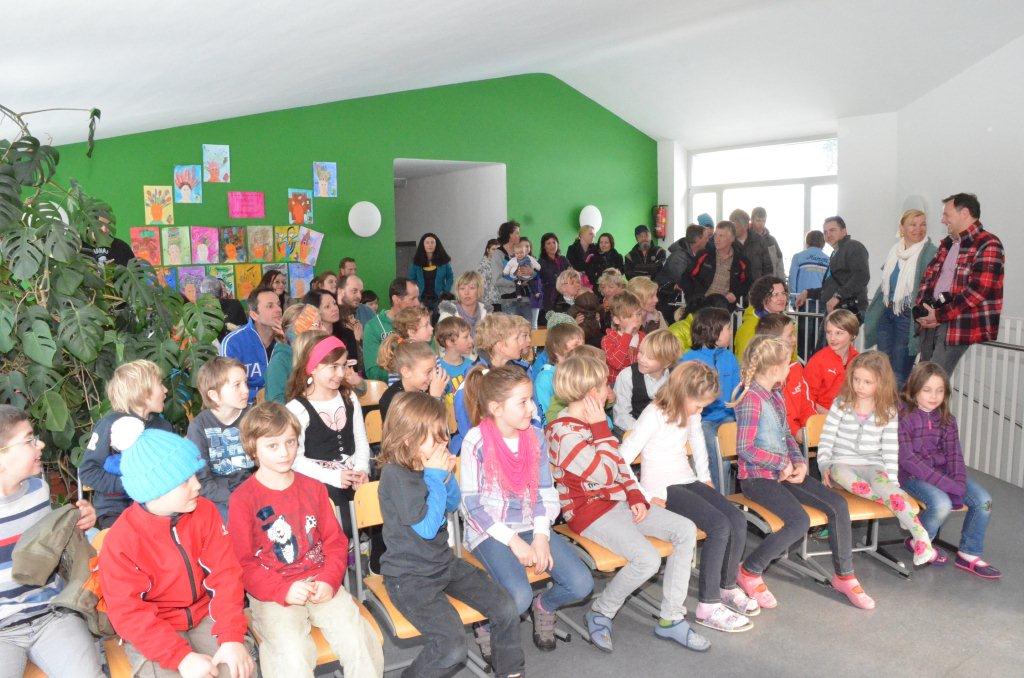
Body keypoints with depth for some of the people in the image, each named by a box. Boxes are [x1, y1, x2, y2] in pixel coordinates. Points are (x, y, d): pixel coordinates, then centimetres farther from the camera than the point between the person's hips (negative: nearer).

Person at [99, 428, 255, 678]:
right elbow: (129, 613, -17)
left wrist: (232, 637, -19)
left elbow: (225, 574, -8)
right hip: (154, 629, -2)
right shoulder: (120, 542, -15)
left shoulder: (204, 511, -5)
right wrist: (181, 657, -27)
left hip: (205, 616, 2)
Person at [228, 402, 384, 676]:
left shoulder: (313, 488, 10)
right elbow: (242, 562, -5)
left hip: (320, 584, 3)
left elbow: (335, 541, 10)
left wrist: (329, 581, -8)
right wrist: (283, 590, -17)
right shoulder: (243, 498, -3)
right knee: (294, 656, -27)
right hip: (272, 592, -3)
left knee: (357, 640, -16)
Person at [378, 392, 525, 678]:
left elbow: (453, 505, 14)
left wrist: (447, 474, -5)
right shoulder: (395, 474, -22)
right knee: (453, 647, -21)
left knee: (506, 609, 0)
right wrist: (436, 476, -21)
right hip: (409, 576, -7)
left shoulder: (428, 464, 0)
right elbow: (427, 527, -24)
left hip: (444, 562, 8)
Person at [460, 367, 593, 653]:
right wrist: (514, 542, -16)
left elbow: (545, 492, 7)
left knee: (581, 584, -14)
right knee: (519, 598, -28)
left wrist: (541, 536, -8)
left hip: (531, 527, 5)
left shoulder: (536, 437, 2)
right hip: (490, 532, -5)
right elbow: (472, 505, -12)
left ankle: (543, 607, 19)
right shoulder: (476, 442, -13)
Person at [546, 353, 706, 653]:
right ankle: (601, 613, 0)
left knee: (686, 530, -3)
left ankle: (670, 619, 3)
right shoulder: (564, 432, -21)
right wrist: (601, 428, -17)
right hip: (589, 510, -10)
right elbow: (606, 474, -22)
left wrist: (636, 496, 1)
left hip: (618, 501, 10)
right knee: (648, 559, -27)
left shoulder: (592, 422, 10)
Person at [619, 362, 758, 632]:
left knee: (738, 521, -13)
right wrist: (646, 497, -20)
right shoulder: (654, 415, -15)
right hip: (662, 488, -8)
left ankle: (728, 587, 9)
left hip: (688, 481, 8)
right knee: (719, 526, -24)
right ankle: (708, 606, -15)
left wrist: (705, 478, 21)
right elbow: (622, 460, -20)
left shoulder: (691, 413, 8)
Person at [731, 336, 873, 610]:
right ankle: (750, 571, -7)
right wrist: (783, 464, -14)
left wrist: (800, 462, 0)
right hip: (758, 477, -9)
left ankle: (844, 575, 12)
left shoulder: (776, 395, 12)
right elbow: (745, 448, -20)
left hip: (785, 472, 9)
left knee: (838, 505, -4)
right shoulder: (751, 399, -16)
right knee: (799, 521, -26)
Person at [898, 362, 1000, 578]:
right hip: (912, 475, -6)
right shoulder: (902, 416, -13)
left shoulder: (947, 419, 8)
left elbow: (954, 454, 3)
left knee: (983, 499, -12)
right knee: (941, 503, -31)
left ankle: (969, 554, 6)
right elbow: (907, 459, -19)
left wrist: (959, 484, -17)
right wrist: (947, 485, -24)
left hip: (942, 471, 7)